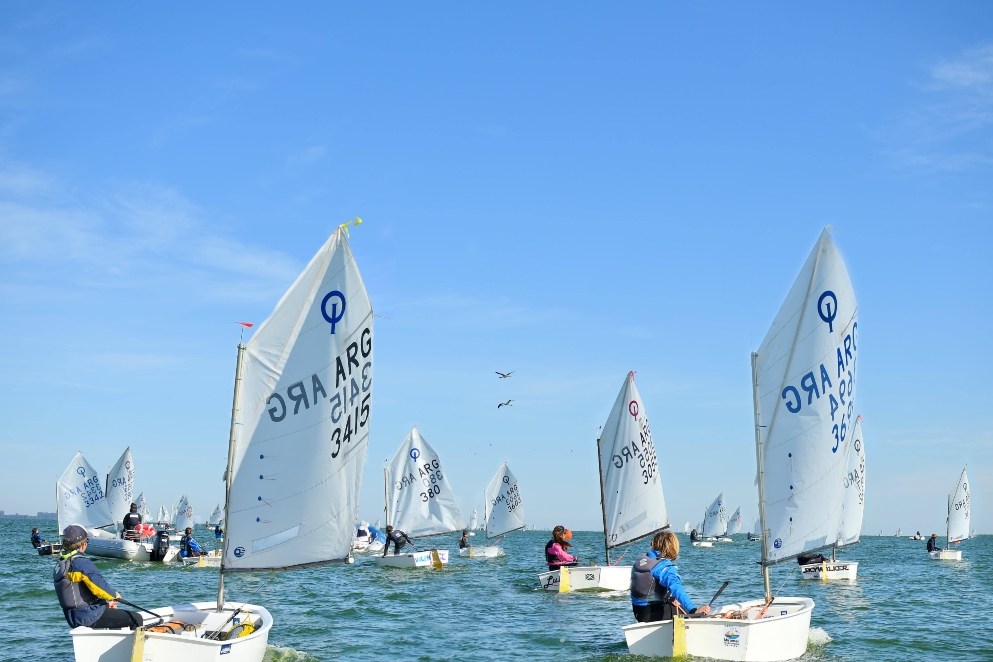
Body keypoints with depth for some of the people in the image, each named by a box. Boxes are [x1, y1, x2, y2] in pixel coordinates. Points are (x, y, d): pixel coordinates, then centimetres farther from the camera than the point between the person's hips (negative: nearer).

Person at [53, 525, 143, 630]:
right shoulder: (82, 563, -18)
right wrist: (114, 595, -3)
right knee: (136, 619, -7)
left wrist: (106, 603, 13)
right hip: (89, 616, -10)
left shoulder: (60, 565, 12)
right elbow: (99, 586, -24)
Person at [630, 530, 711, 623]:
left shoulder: (639, 560, 4)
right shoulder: (665, 567, -21)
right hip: (655, 614, -8)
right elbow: (677, 589, -36)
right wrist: (694, 610, -46)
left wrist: (668, 599, 6)